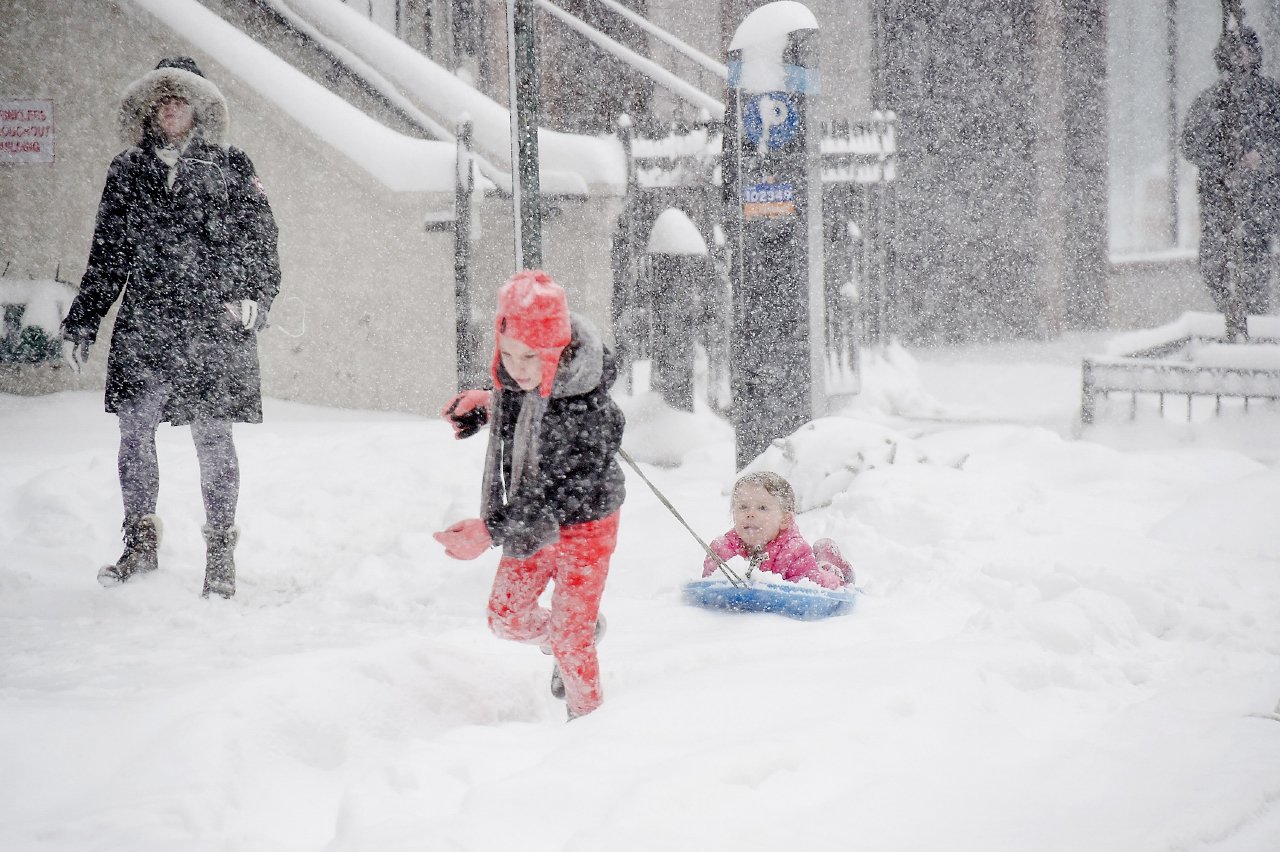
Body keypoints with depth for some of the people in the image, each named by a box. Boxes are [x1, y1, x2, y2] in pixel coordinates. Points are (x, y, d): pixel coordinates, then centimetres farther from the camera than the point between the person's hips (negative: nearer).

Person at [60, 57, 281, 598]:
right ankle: (140, 544, 9)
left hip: (214, 325, -2)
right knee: (135, 431, -3)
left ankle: (220, 554, 7)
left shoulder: (230, 169, 8)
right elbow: (106, 255, 18)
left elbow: (259, 241, 4)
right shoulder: (127, 172, 14)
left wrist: (253, 295, -14)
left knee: (213, 439, -2)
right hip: (144, 325, 3)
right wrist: (81, 324, 15)